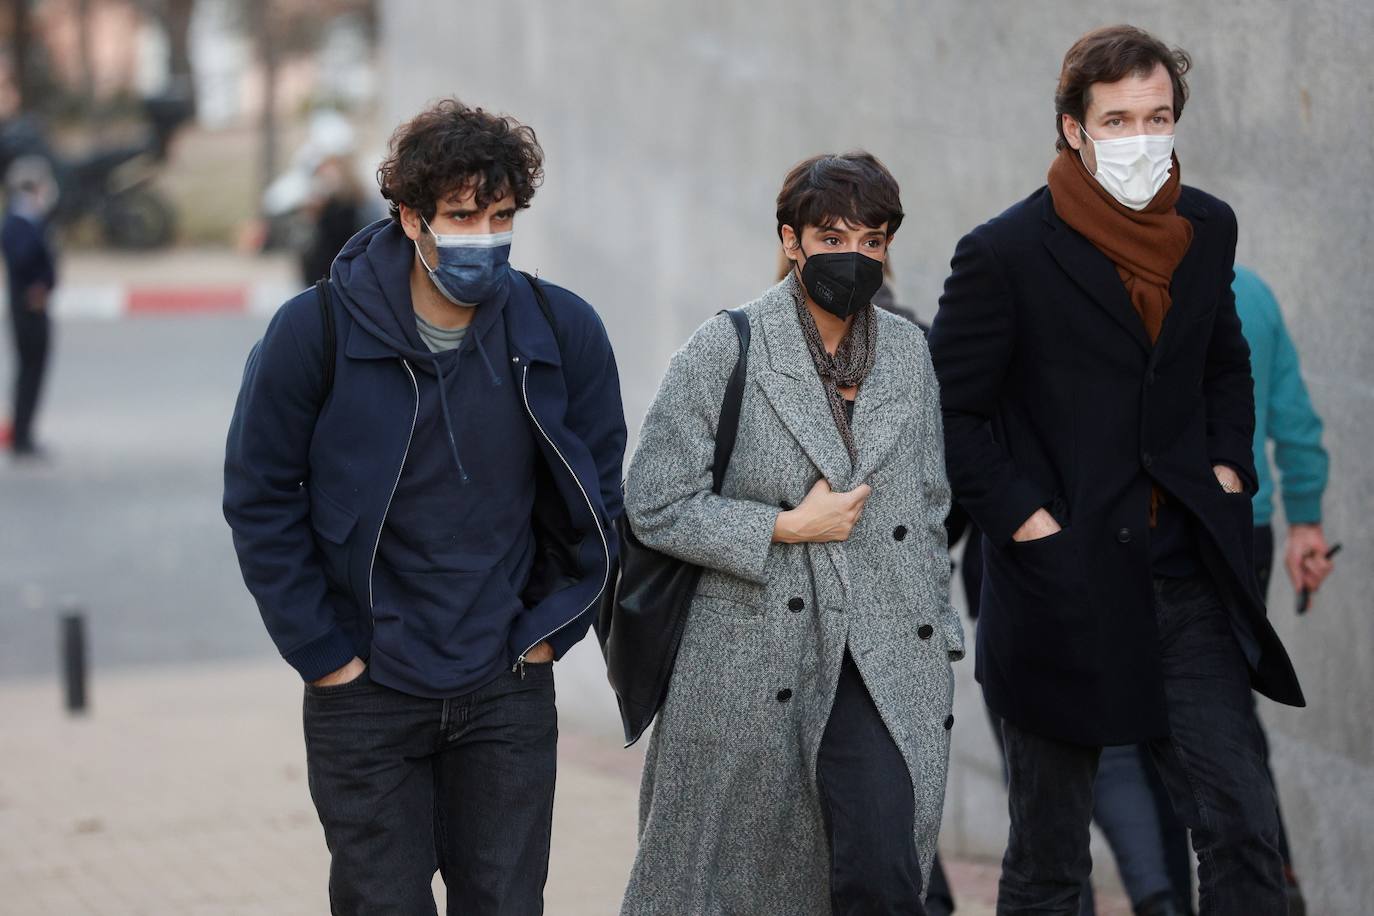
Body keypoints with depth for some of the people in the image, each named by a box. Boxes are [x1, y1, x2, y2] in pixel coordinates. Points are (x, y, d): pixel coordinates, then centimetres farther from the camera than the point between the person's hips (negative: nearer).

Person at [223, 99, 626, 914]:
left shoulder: (563, 333, -5)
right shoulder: (318, 332, -12)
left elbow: (600, 490, 7)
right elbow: (260, 498, -5)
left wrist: (551, 626, 3)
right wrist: (321, 653, -7)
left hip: (509, 691, 2)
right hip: (365, 694, -2)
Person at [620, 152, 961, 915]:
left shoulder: (907, 352, 9)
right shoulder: (725, 351, -5)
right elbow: (654, 504, -8)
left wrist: (937, 643, 15)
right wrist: (787, 527, -12)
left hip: (884, 667, 3)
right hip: (751, 664, -2)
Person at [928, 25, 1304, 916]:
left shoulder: (1208, 227, 6)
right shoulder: (1006, 254, -11)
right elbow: (950, 410, -5)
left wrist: (1228, 468, 7)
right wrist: (1024, 520, -12)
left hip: (1186, 582, 4)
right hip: (1062, 589, -4)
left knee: (1244, 826, -1)